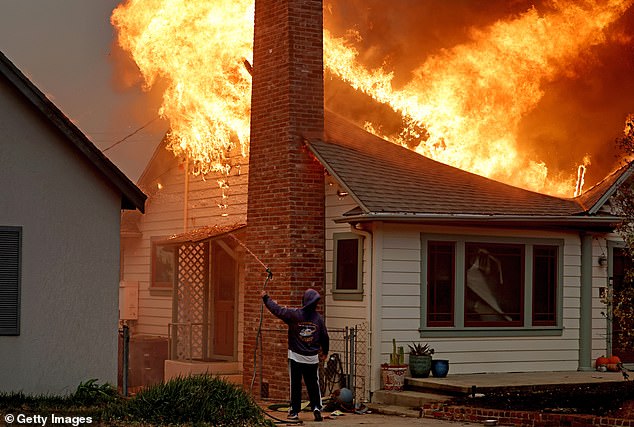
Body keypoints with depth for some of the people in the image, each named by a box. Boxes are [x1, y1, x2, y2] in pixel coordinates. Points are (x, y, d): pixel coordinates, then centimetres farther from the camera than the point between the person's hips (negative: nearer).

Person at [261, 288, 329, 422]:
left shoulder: (294, 314, -11)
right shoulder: (318, 318, -2)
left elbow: (277, 310, -6)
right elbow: (325, 337, 8)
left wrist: (265, 298, 10)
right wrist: (325, 352, 25)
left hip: (296, 357, -2)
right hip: (312, 358, 2)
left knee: (295, 385, 6)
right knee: (313, 385, 10)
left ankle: (294, 411, 9)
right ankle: (316, 408, 0)